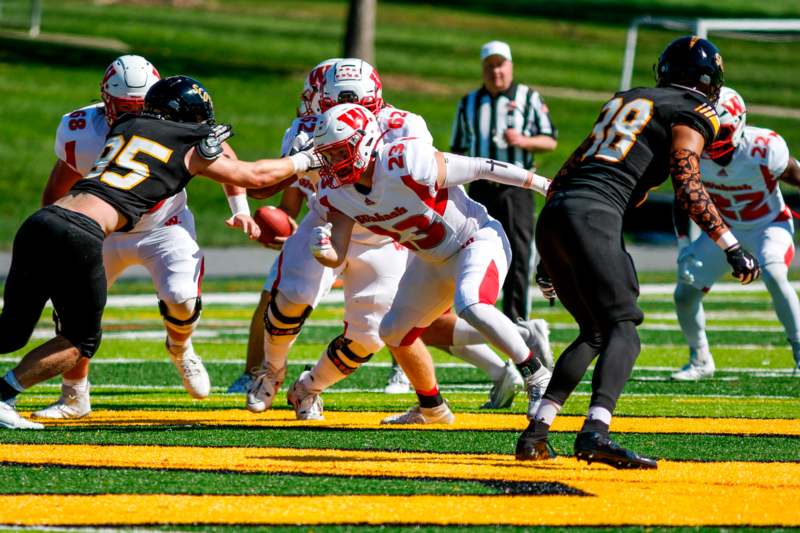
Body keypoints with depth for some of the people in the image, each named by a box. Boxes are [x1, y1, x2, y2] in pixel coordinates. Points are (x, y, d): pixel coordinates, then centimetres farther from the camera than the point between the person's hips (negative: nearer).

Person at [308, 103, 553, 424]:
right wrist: (321, 249, -38)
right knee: (395, 331, 14)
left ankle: (537, 375, -19)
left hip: (478, 241, -8)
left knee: (471, 307, -34)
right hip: (433, 261, 8)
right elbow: (336, 257, -12)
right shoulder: (337, 191, -10)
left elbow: (480, 168, -22)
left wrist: (544, 185, -14)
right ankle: (431, 407, 36)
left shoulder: (406, 164, -32)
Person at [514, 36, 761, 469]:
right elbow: (688, 189, -7)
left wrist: (551, 256, 32)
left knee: (595, 331, 19)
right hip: (594, 216, -8)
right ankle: (595, 433, -35)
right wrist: (732, 247, -4)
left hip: (553, 214, 8)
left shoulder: (625, 101, 29)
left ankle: (535, 433, 10)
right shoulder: (690, 114, 8)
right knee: (623, 330, -13)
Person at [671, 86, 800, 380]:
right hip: (725, 229, 4)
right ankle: (700, 360, 22)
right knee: (685, 293, -4)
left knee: (774, 276, -33)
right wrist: (684, 246, -10)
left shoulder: (764, 150, -29)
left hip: (770, 225, -4)